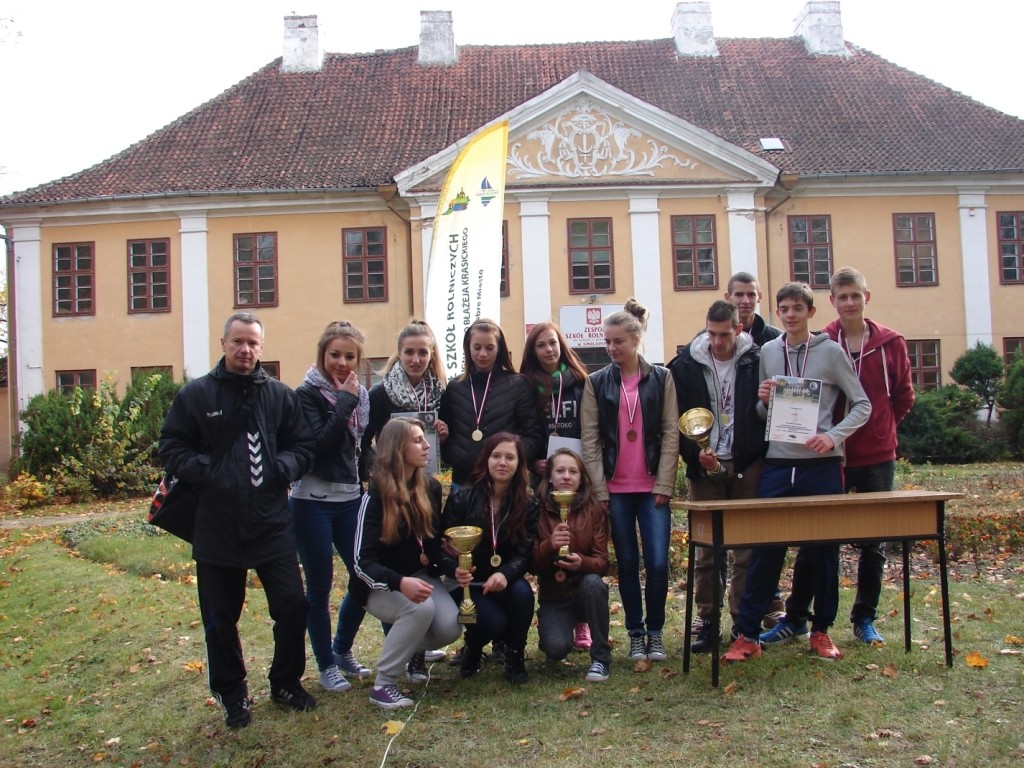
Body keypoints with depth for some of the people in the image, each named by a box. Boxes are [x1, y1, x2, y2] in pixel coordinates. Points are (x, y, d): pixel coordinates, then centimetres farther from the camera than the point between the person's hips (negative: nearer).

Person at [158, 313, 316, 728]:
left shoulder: (280, 395, 5)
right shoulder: (195, 394, 0)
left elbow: (304, 445, 8)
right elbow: (171, 447, 1)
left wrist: (283, 467, -11)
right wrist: (202, 469, -15)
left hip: (272, 523, 1)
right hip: (216, 527, -1)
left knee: (293, 606, 4)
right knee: (220, 618, 10)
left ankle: (285, 683, 27)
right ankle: (232, 695, 30)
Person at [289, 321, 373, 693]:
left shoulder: (360, 395, 9)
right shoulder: (308, 394, -9)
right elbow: (319, 444, -22)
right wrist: (345, 402, -19)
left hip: (351, 500, 6)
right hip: (313, 503, -6)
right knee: (319, 587, 3)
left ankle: (343, 650, 27)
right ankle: (326, 665, 19)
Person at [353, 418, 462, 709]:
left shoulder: (431, 488, -1)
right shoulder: (375, 496, -18)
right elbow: (363, 562, -24)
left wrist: (431, 555, -10)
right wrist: (400, 583, -41)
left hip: (421, 576, 5)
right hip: (381, 585, -5)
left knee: (450, 627, -21)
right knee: (420, 608, -34)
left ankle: (415, 648, 14)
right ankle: (383, 683, -16)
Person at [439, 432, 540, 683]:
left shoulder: (528, 506, -2)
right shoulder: (461, 499, -8)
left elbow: (525, 552, -10)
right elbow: (443, 546, -8)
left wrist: (505, 573, -33)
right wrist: (455, 570, -32)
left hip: (505, 581, 2)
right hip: (468, 583, -2)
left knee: (522, 593, -32)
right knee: (494, 622, -28)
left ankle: (515, 655, -4)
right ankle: (472, 647, 11)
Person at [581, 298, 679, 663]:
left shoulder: (661, 378, 4)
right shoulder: (597, 382, 4)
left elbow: (670, 434, 1)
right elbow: (590, 440, 2)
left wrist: (663, 485, -6)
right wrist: (600, 489, -4)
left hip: (653, 487, 0)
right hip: (615, 489, 1)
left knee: (657, 562, -5)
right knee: (627, 563, 5)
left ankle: (655, 631, 13)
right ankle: (636, 634, 17)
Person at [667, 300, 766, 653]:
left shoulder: (756, 361, -1)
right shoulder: (685, 365, 0)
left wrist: (763, 459, -5)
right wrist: (696, 454, -11)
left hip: (747, 465, 0)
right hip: (705, 466, 1)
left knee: (748, 548, 4)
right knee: (706, 549, 5)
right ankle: (707, 622, 14)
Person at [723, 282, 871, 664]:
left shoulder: (831, 351, 1)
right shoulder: (768, 351, 9)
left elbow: (862, 405, 2)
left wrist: (833, 436, -13)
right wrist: (763, 401, -6)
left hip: (821, 465, -2)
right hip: (777, 464, 2)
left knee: (822, 549, 6)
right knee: (765, 550, 0)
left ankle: (821, 629, 21)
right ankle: (747, 634, 5)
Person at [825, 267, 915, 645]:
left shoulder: (891, 343, 1)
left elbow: (903, 396, 10)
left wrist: (880, 429, 6)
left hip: (877, 457, 2)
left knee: (873, 543, 10)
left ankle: (865, 618, 23)